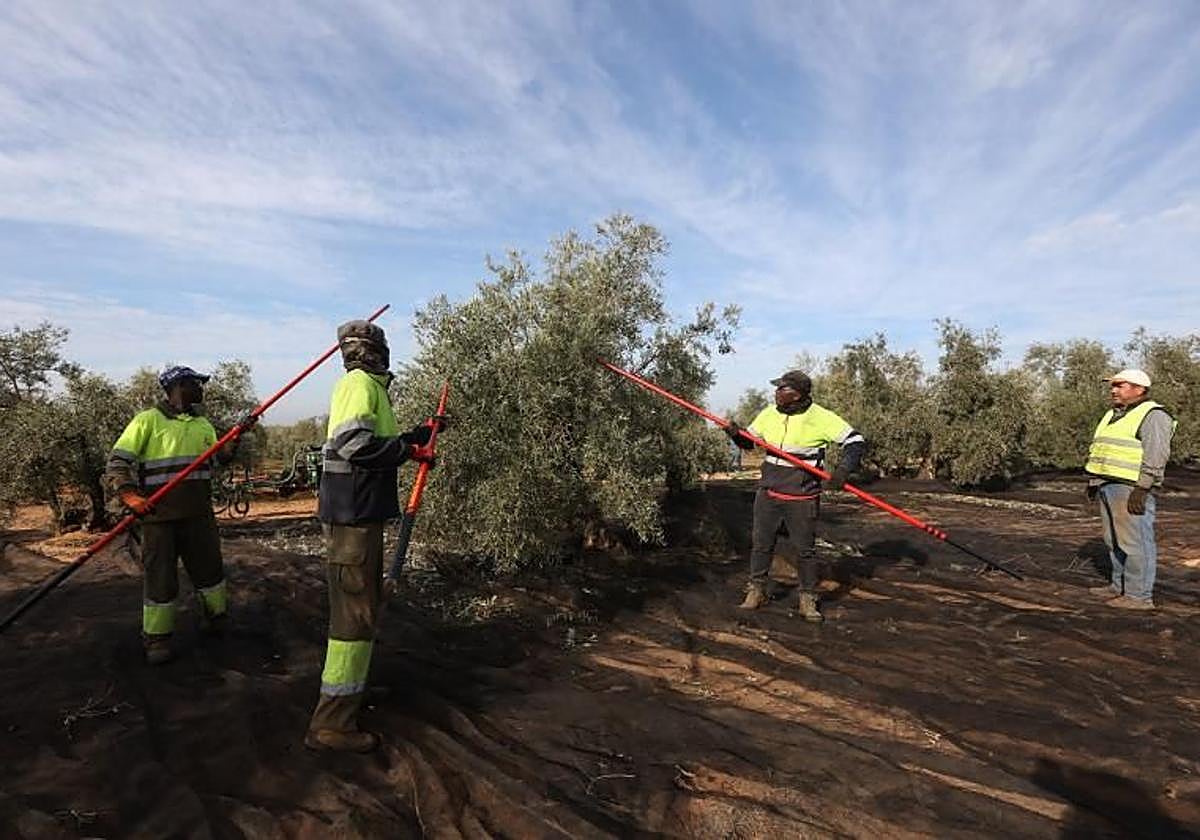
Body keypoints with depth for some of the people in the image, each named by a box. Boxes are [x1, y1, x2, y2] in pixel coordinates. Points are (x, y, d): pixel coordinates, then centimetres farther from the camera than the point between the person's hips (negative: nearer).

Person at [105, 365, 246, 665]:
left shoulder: (202, 423, 15)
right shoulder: (148, 420, -4)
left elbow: (219, 457, 10)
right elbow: (116, 462, -8)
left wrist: (236, 438, -7)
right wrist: (130, 495, -22)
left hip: (199, 513, 5)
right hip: (159, 514, -5)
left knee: (209, 567, 14)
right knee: (159, 576, 2)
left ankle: (217, 621, 33)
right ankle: (157, 639, 18)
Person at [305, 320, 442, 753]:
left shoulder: (367, 385, 19)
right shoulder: (360, 383, -13)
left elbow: (379, 442, 25)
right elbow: (355, 443, -27)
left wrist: (423, 431, 26)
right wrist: (411, 450, -17)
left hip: (357, 511, 11)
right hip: (353, 513, -11)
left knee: (364, 600, 22)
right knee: (355, 611, -7)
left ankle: (351, 685, 39)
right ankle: (332, 723, 0)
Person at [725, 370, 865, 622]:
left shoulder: (821, 418, -12)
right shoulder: (769, 414, 3)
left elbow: (856, 442, -8)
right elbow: (749, 442, 14)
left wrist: (843, 470, -22)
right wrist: (736, 434, -7)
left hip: (801, 497, -4)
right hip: (768, 492, 4)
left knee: (804, 549, 6)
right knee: (761, 544, 11)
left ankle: (808, 601, 21)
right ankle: (756, 591, 26)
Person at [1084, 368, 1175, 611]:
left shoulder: (1153, 415, -8)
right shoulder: (1112, 415, 19)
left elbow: (1156, 454, -17)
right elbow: (1099, 450, 24)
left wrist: (1142, 488, -22)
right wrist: (1092, 480, 21)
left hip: (1131, 488, -9)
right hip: (1107, 487, 9)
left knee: (1135, 542, -4)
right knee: (1114, 541, 14)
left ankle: (1140, 595, 2)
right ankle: (1119, 586, 23)